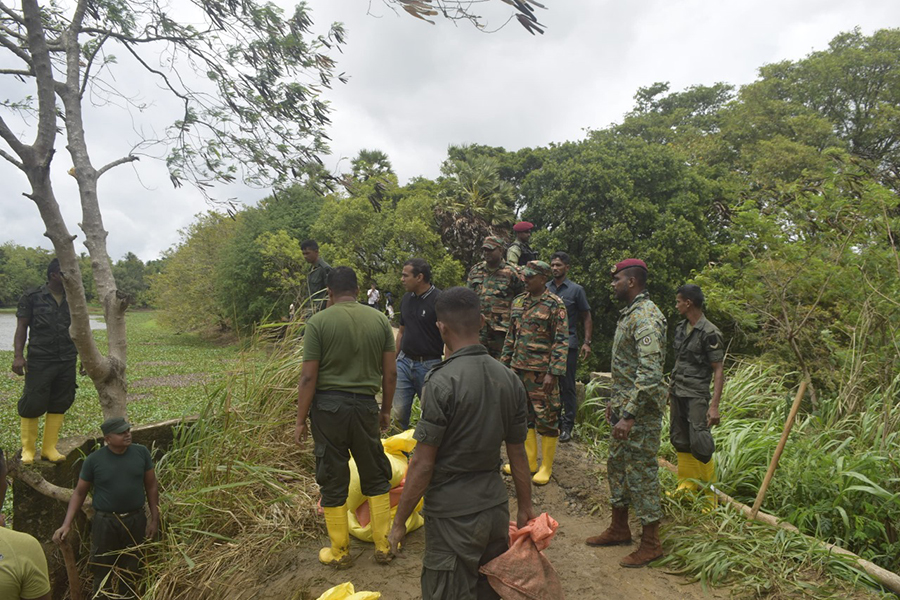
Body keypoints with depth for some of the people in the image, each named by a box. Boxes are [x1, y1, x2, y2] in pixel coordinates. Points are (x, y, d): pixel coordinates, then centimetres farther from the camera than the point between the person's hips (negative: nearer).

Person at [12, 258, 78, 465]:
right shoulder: (32, 297, 0)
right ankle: (27, 450, 13)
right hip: (40, 360, -4)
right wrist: (18, 355, -11)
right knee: (32, 404, -2)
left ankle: (50, 448, 16)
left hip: (67, 361, 4)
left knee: (59, 404, 6)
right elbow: (21, 327, -1)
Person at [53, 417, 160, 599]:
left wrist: (154, 519, 1)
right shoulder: (94, 460, -10)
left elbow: (151, 487, 1)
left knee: (131, 570, 17)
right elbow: (79, 492, 1)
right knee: (103, 571, 10)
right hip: (105, 522, -1)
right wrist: (66, 524, -7)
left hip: (136, 521, 1)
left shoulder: (141, 452, -7)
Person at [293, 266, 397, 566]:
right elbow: (390, 373, 3)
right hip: (366, 406, 2)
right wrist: (386, 409, 15)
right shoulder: (380, 320, 1)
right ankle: (383, 546, 26)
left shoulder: (318, 322, -8)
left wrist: (301, 420, -1)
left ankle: (340, 552, 25)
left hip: (328, 406, -2)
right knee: (376, 477, 18)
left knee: (333, 481, 11)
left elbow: (308, 378, -10)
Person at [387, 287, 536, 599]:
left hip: (453, 515, -6)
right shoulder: (509, 379, -2)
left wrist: (399, 521, -6)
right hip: (496, 508, 6)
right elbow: (518, 454, 6)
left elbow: (422, 463, -17)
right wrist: (525, 507, 18)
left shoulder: (442, 381, -20)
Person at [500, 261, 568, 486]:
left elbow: (561, 341, -13)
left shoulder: (554, 305, -10)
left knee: (546, 418, 2)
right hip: (518, 368, 7)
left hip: (541, 371, -7)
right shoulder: (518, 301, 10)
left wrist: (553, 373, -19)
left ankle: (546, 467, 14)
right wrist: (505, 362, 14)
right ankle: (529, 460, 27)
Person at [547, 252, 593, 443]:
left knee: (567, 386, 0)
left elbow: (587, 318, 3)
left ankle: (567, 426, 6)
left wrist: (587, 342, -6)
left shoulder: (576, 290, 1)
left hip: (567, 344, -4)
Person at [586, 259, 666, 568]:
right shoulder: (629, 314, 13)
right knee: (617, 465, 18)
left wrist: (630, 415, -30)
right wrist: (615, 400, 22)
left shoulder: (646, 316, -21)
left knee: (642, 473, 0)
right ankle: (619, 528, 33)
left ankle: (651, 543, 16)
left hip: (641, 411, -10)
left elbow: (649, 372, -29)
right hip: (625, 406, 10)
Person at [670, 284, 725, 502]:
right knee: (680, 443, 13)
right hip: (677, 394, 8)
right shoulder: (680, 328, 11)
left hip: (696, 396, -8)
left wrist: (714, 405, -19)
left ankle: (710, 496, 4)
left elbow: (718, 371, -13)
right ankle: (686, 488, 25)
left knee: (700, 445, -8)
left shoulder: (709, 333, -12)